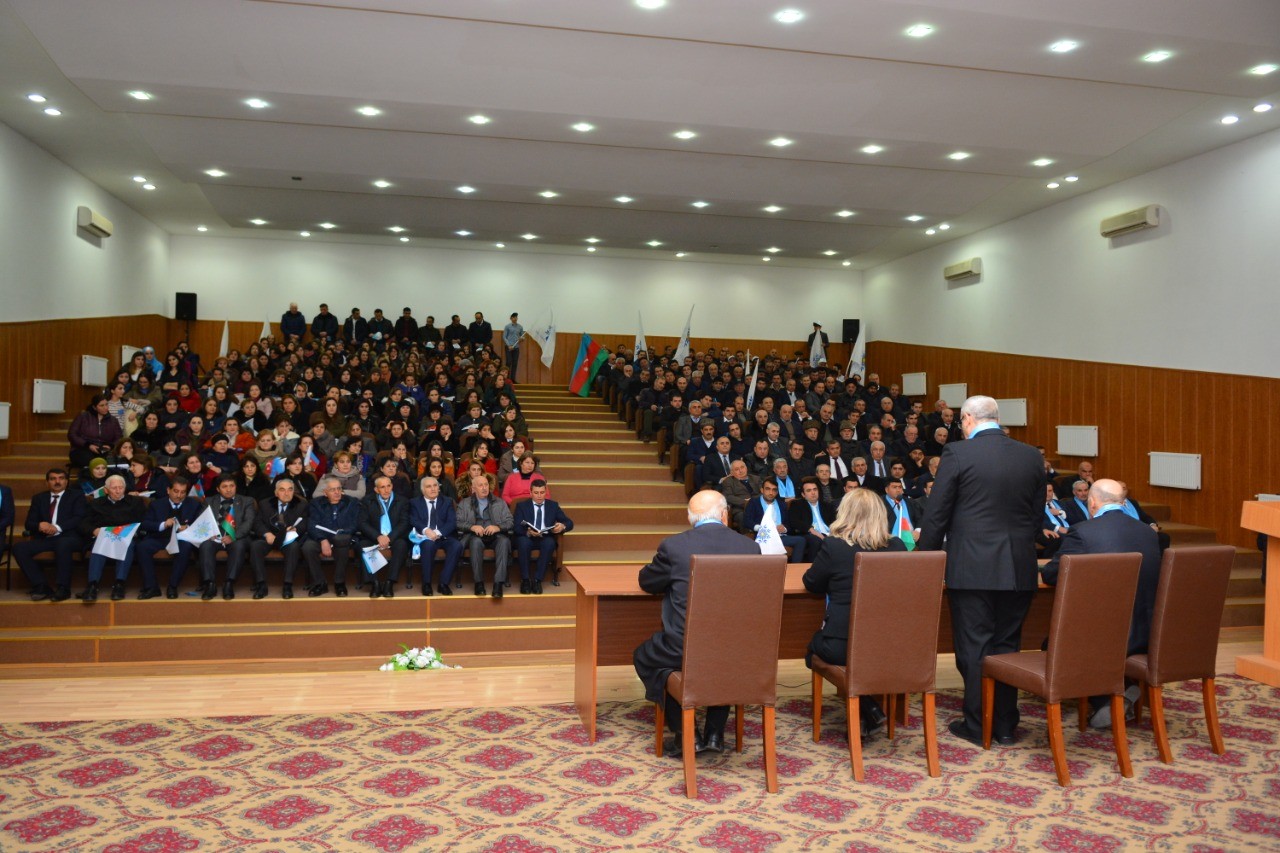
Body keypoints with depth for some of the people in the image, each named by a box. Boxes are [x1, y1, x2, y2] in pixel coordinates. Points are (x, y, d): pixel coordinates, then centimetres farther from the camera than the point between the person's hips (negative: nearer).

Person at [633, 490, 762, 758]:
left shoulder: (673, 546, -9)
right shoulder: (749, 546, -2)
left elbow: (647, 582, 8)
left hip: (686, 651, -3)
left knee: (644, 656, 27)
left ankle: (686, 735, 20)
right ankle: (714, 733, 32)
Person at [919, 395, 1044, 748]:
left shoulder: (957, 453, -9)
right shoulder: (1031, 456, 5)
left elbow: (937, 514, -7)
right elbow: (1037, 513, 12)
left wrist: (927, 556, 4)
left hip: (972, 567, -5)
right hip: (1018, 567, 5)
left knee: (973, 646, 5)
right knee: (1007, 645, 14)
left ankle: (977, 726, 13)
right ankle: (1005, 725, 22)